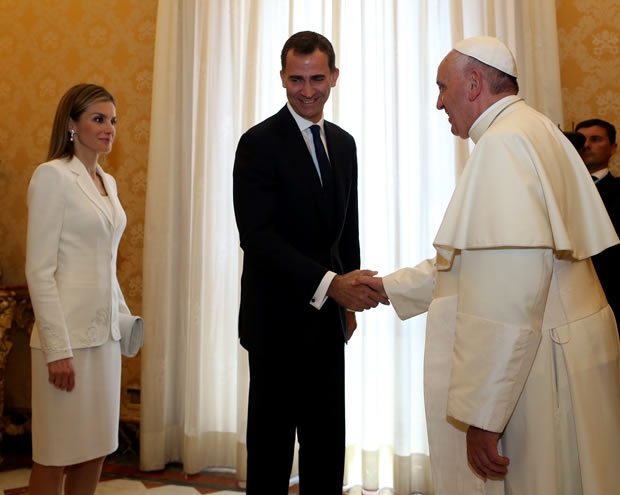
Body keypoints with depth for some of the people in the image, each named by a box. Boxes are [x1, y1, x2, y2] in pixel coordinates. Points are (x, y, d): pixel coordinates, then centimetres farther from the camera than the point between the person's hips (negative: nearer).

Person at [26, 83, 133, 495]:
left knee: (96, 450, 13)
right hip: (68, 333, -7)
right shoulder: (53, 175, -10)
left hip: (104, 331, 7)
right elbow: (40, 270, -15)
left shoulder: (107, 181, 13)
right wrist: (58, 348, -18)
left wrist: (123, 315, 13)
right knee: (55, 455, 5)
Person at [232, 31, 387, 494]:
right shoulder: (259, 143, -11)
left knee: (328, 442, 15)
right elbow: (257, 236, -21)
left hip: (328, 317, 6)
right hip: (278, 318, -6)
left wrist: (349, 298, 11)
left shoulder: (344, 143, 10)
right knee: (272, 443, 9)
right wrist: (329, 284, -30)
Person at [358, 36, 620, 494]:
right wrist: (391, 285, 24)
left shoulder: (504, 143, -17)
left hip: (531, 371, -10)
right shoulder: (535, 132, 16)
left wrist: (481, 415, -24)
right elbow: (478, 258, 21)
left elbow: (511, 288, -27)